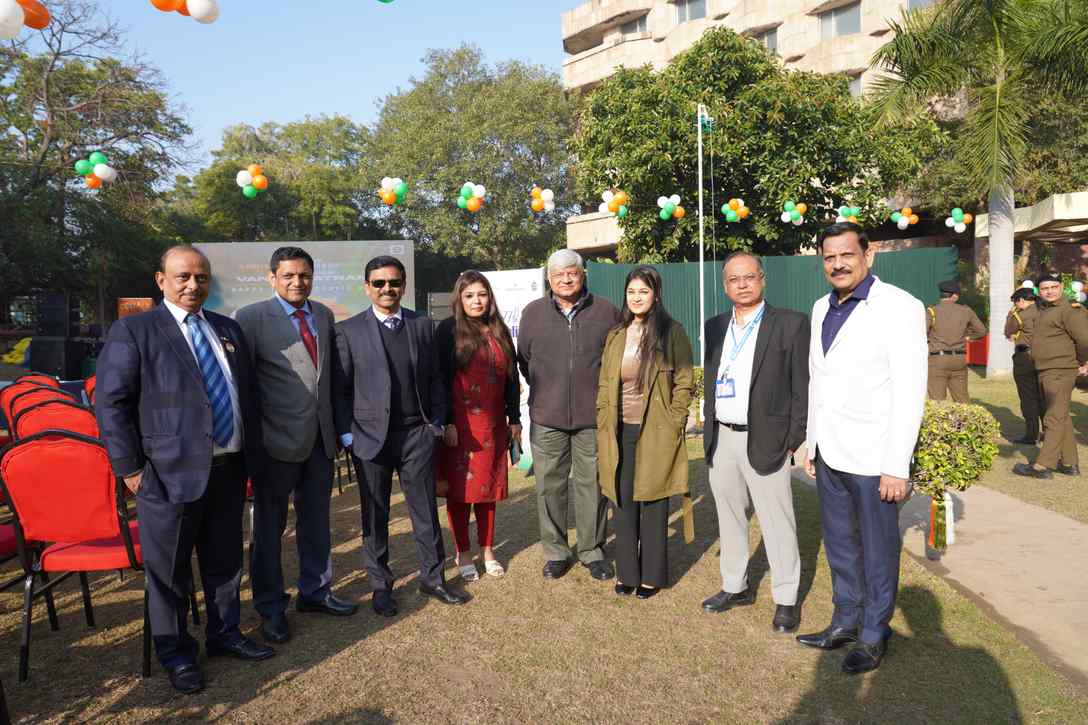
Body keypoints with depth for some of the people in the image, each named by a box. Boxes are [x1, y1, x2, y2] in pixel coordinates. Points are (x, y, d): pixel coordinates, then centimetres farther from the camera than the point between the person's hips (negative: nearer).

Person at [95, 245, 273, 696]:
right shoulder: (133, 331, -5)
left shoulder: (229, 330, 11)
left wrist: (252, 457, 11)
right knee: (169, 570, 10)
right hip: (171, 472, -5)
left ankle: (224, 635, 37)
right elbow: (111, 402, -7)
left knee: (225, 560, 18)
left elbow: (248, 394, 15)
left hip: (229, 469, 5)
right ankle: (176, 653, 29)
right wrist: (131, 468, -11)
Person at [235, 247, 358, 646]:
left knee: (316, 519, 17)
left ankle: (314, 591, 36)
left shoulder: (324, 315, 9)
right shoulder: (251, 318, -8)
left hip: (320, 436, 5)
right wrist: (251, 436, -10)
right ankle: (270, 606, 27)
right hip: (278, 438, -5)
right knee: (269, 523, 10)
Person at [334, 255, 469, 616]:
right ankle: (380, 585, 25)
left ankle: (432, 577, 25)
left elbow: (435, 379, 8)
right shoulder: (348, 330, -1)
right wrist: (346, 433, -6)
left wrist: (437, 422, 2)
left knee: (425, 509, 10)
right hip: (371, 437, -1)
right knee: (375, 515, 10)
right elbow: (341, 388, -1)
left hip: (418, 434, 2)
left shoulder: (423, 325, 6)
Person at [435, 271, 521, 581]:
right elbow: (440, 378, -8)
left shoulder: (500, 332, 9)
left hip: (493, 423, 4)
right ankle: (463, 555, 17)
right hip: (459, 424, -4)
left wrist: (514, 418, 9)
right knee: (459, 488, 4)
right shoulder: (448, 331, -4)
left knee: (488, 485, 10)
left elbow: (511, 378, 11)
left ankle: (487, 552, 24)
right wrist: (446, 423, -13)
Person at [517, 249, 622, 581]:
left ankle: (592, 550, 24)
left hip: (593, 417, 0)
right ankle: (555, 551, 23)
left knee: (592, 485, 8)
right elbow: (524, 359, 14)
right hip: (547, 417, 1)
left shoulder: (606, 311, 1)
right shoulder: (533, 312, 4)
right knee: (549, 486, 7)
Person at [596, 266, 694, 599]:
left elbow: (684, 383, -3)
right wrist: (603, 428, 5)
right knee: (623, 503, 9)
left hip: (656, 434, -4)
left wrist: (672, 426, -9)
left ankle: (652, 575, 20)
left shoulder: (672, 332, -3)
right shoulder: (615, 336, 10)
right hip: (619, 433, 4)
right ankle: (626, 572, 23)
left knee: (653, 504, 6)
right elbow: (604, 386, 12)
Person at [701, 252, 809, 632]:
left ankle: (786, 599, 19)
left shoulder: (790, 324, -5)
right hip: (721, 440, 5)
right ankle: (735, 587, 32)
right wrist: (709, 433, 9)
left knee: (777, 523, 3)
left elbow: (803, 387, -6)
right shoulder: (715, 327, 10)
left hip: (765, 441, -5)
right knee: (729, 519, 16)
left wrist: (793, 440, -10)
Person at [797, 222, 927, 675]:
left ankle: (873, 636, 26)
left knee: (877, 552, 9)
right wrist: (811, 443, 14)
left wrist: (897, 467, -17)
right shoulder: (822, 309, 9)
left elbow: (910, 392, -15)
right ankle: (844, 623, 34)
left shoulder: (899, 307, -11)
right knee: (839, 545, 18)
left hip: (872, 456, -6)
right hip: (829, 453, 6)